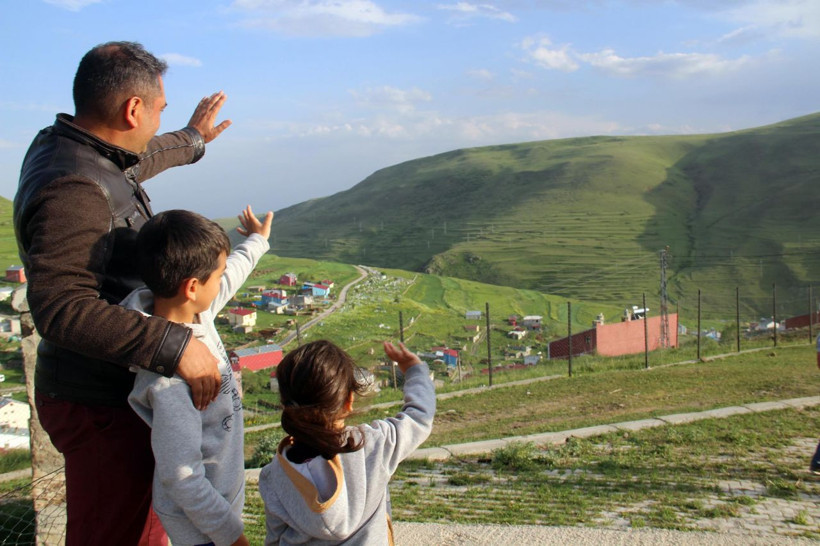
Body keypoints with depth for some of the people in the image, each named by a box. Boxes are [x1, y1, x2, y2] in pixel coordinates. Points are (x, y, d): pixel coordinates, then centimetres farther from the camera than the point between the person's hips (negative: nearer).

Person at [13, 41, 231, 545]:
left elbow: (135, 161, 27)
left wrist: (193, 140, 42)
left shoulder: (61, 146, 5)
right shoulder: (72, 188, -28)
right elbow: (59, 307, -37)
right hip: (98, 406, -10)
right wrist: (175, 346, -39)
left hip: (118, 389, 10)